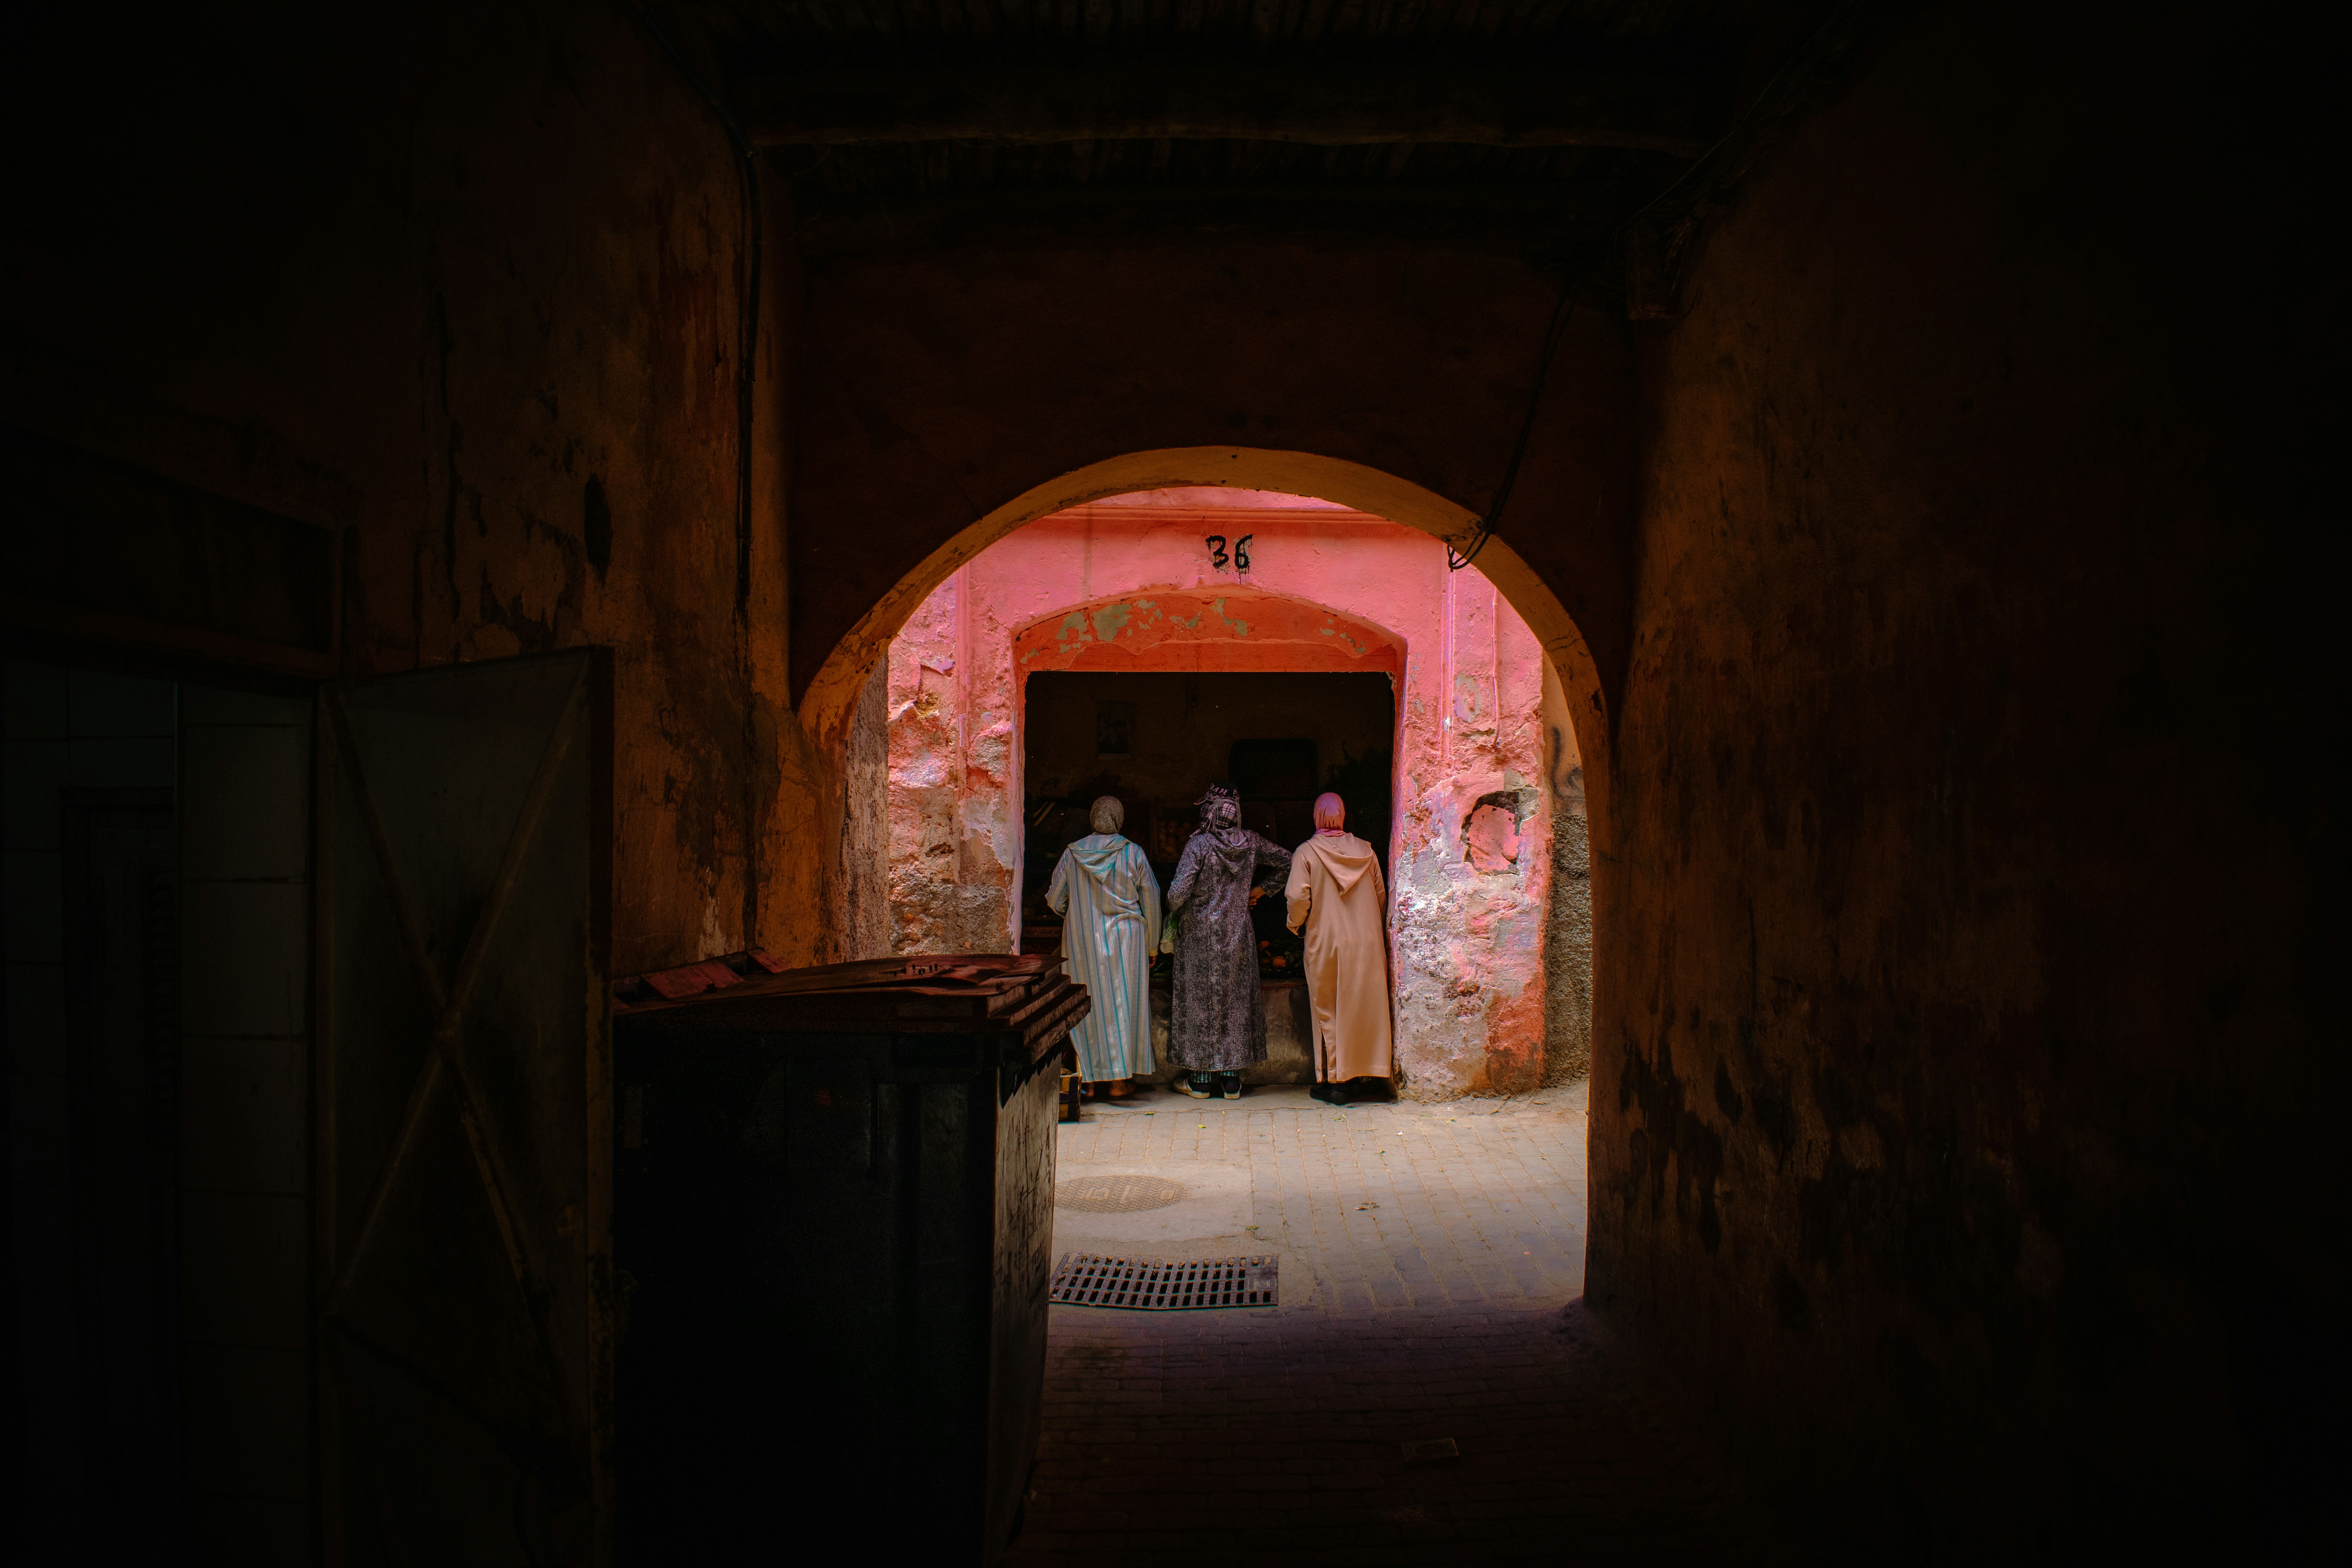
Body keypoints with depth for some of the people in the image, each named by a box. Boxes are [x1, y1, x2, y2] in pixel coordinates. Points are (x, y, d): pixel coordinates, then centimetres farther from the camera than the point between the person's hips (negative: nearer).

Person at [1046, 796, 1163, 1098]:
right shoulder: (1133, 853, -5)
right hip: (1124, 940, -1)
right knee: (1123, 1003, 5)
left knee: (1090, 1005, 7)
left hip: (1083, 941, 1)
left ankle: (1093, 1081, 10)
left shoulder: (1072, 854, -2)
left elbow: (1055, 899, 5)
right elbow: (1151, 902, 0)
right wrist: (1151, 945, 11)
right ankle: (1120, 1080, 8)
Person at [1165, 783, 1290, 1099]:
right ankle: (1232, 1078, 15)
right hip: (1239, 934, 4)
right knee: (1236, 1002, 11)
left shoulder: (1198, 845, -15)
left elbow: (1178, 892, -21)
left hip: (1201, 934, -3)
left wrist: (1175, 909, 0)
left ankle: (1201, 1079, 12)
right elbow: (1288, 861, 9)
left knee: (1200, 1001, 6)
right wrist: (1261, 890, 15)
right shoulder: (1250, 842, -2)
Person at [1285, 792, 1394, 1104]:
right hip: (1366, 942, 3)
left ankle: (1335, 1082, 6)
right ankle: (1369, 1077, 14)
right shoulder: (1365, 850, 4)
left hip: (1325, 942, -3)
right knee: (1366, 1006, 10)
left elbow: (1298, 897, -14)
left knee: (1329, 1011, 5)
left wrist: (1294, 923, 6)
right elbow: (1382, 895, 8)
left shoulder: (1306, 852, -6)